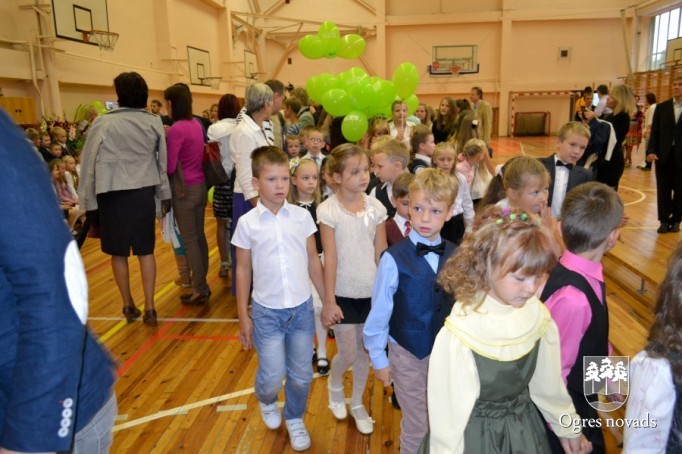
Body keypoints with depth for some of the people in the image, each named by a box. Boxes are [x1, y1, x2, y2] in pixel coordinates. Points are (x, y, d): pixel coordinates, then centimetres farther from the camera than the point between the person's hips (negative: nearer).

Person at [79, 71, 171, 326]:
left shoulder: (103, 122, -6)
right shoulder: (154, 123, 1)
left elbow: (89, 163, -4)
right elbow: (163, 162, 5)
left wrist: (87, 200, 3)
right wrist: (165, 195, 14)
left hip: (113, 195, -2)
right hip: (144, 193, 2)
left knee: (118, 253, 11)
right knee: (145, 251, 8)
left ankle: (128, 306, 23)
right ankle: (149, 308, 9)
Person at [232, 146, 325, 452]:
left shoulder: (302, 216, -5)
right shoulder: (247, 223, -8)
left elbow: (313, 261, 3)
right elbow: (243, 271, -1)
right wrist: (243, 315, 1)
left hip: (302, 308, 2)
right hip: (266, 311, -1)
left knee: (301, 375, 12)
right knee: (273, 375, 3)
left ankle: (294, 419, 40)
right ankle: (266, 402, 40)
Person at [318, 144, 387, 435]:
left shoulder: (375, 207, -2)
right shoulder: (328, 210, -12)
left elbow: (382, 254, 3)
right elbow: (330, 258, -12)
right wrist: (329, 300, -10)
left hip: (372, 292, 3)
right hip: (344, 293, -3)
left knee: (365, 351, 14)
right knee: (348, 354, 4)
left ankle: (357, 404, 36)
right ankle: (334, 386, 38)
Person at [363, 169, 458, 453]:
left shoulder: (456, 256, -7)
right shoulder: (394, 259, -18)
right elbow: (379, 312, -10)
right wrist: (378, 359, -4)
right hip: (408, 354, -3)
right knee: (418, 427, 13)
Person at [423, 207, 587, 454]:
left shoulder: (539, 318, -14)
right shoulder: (458, 334, -31)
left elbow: (549, 383, 3)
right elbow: (448, 411, -21)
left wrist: (567, 427, 15)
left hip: (524, 430, 5)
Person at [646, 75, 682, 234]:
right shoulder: (662, 107, 6)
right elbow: (654, 132, 3)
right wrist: (651, 151, -10)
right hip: (663, 155, 1)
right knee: (663, 190, 4)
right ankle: (664, 221, 14)